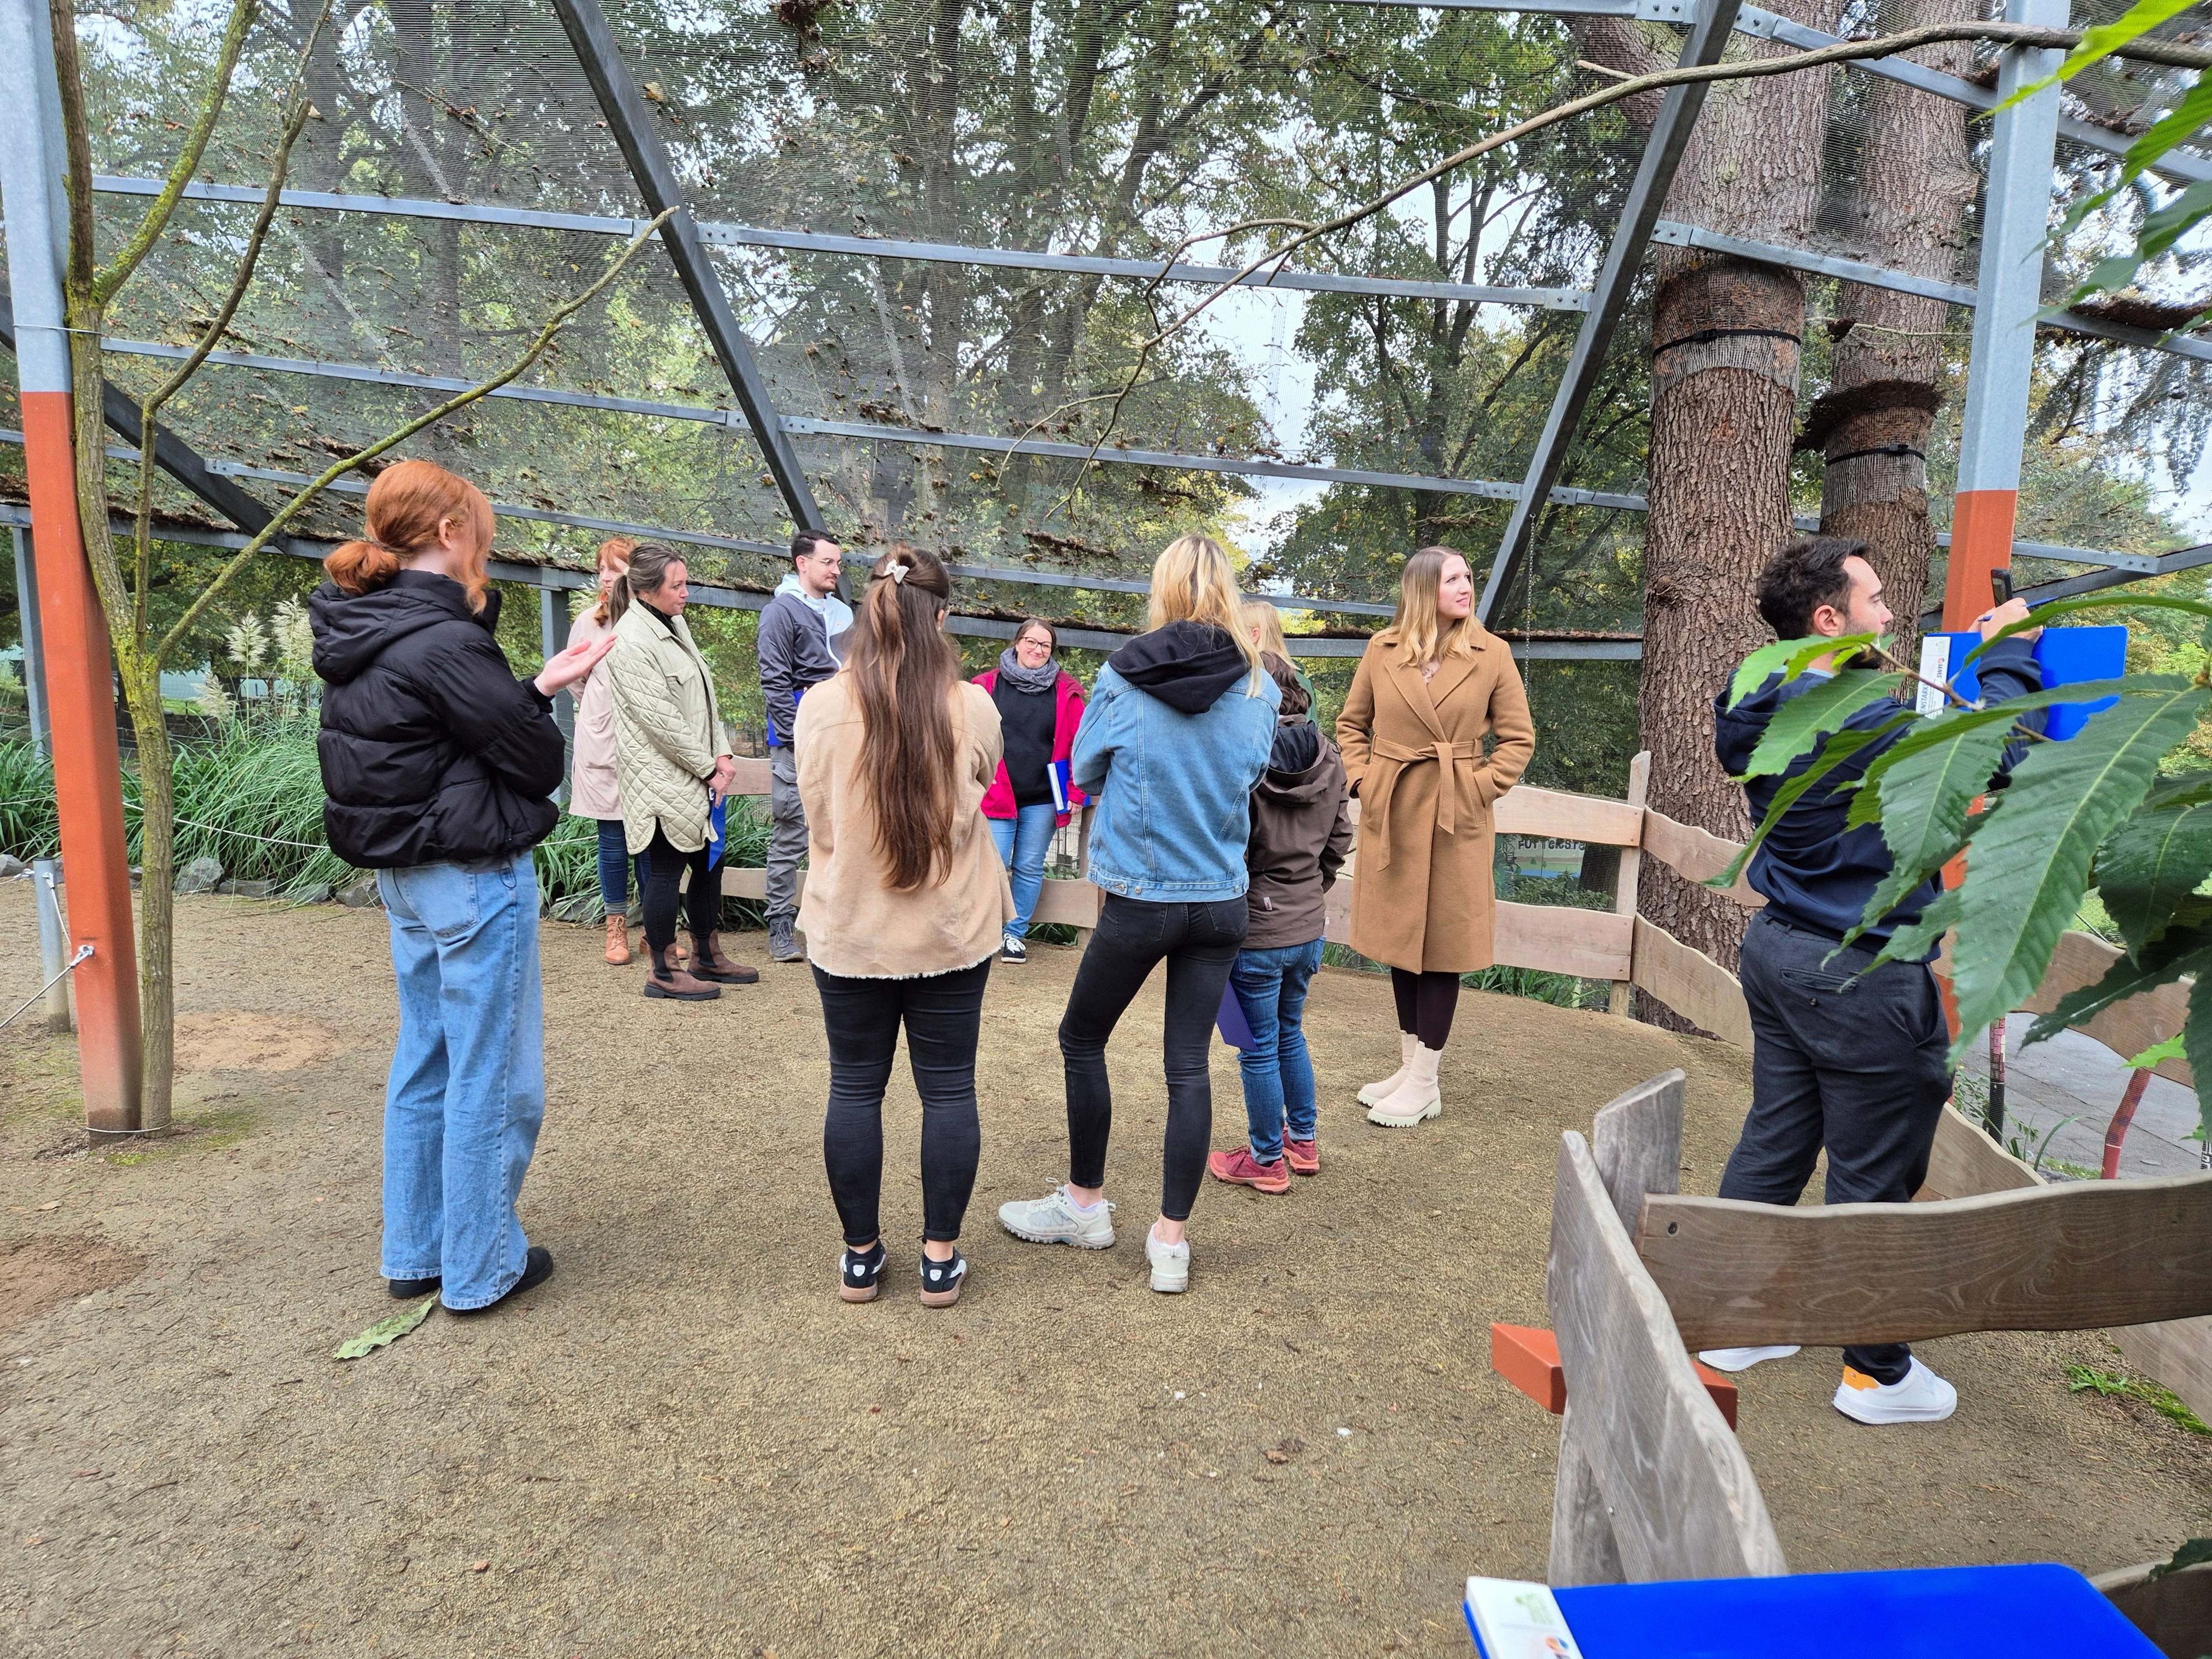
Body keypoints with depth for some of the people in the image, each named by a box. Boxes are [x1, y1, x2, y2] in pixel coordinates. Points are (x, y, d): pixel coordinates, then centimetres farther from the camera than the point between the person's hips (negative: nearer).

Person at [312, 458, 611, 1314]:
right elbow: (537, 760, -14)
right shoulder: (443, 642, -21)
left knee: (425, 1060, 20)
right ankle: (481, 1268, 18)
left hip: (404, 874, 9)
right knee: (491, 1076, 4)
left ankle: (415, 1252, 33)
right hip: (474, 877, -9)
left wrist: (538, 686, 4)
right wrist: (544, 698, 5)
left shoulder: (359, 633, 6)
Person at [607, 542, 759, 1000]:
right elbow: (660, 720, -19)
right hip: (664, 779, -9)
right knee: (666, 869, -1)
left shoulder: (674, 623, 12)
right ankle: (663, 973, 11)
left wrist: (722, 755, 4)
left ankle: (707, 957, 29)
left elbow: (705, 696, 14)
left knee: (707, 862, 15)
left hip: (697, 775, 9)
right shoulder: (631, 641, -16)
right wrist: (707, 768, -12)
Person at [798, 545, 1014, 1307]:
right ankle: (940, 1255, 21)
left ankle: (860, 1254, 25)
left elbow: (817, 819, 1)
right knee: (947, 1087, 12)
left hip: (849, 930, 0)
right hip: (953, 930, 0)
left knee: (855, 1087, 13)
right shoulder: (973, 709, -11)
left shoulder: (820, 707, -11)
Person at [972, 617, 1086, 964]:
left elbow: (1077, 744, 2)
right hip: (996, 795, -1)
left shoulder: (1065, 691, 4)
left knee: (1029, 869, 9)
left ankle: (1015, 934, 22)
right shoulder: (989, 684, 2)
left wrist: (1076, 793, -3)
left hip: (1042, 799, 1)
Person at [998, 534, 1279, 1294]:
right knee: (1189, 1064, 9)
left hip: (1139, 898, -3)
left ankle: (1086, 1203, 30)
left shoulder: (1123, 678, -10)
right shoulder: (1259, 687, -3)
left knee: (1082, 1040, 17)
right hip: (1221, 900, 3)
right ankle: (1171, 1242, 15)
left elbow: (1085, 773, 2)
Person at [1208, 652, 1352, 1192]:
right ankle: (1303, 1141, 37)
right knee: (1290, 1033, 24)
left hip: (1256, 930, -7)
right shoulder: (1328, 758, 2)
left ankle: (1267, 1161, 22)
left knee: (1259, 1049, 8)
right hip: (1308, 926, 7)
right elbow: (1340, 839, 11)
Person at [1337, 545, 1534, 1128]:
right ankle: (1410, 1063, 27)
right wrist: (1362, 779, 1)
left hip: (1455, 818, -3)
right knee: (1399, 936, 12)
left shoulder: (1491, 654, -3)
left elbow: (1519, 738, 3)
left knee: (1443, 942, 2)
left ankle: (1425, 1081, 12)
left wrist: (1480, 787, -8)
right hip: (1391, 815, 3)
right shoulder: (1383, 650, 2)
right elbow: (1351, 723, 13)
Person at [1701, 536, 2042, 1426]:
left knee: (1771, 1143, 19)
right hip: (1861, 979, -8)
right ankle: (1877, 1374, 25)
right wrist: (2008, 657, -3)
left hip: (1778, 950, 9)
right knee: (1874, 1181, 8)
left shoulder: (1760, 711, 3)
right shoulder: (1861, 723, -25)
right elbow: (2003, 752, -17)